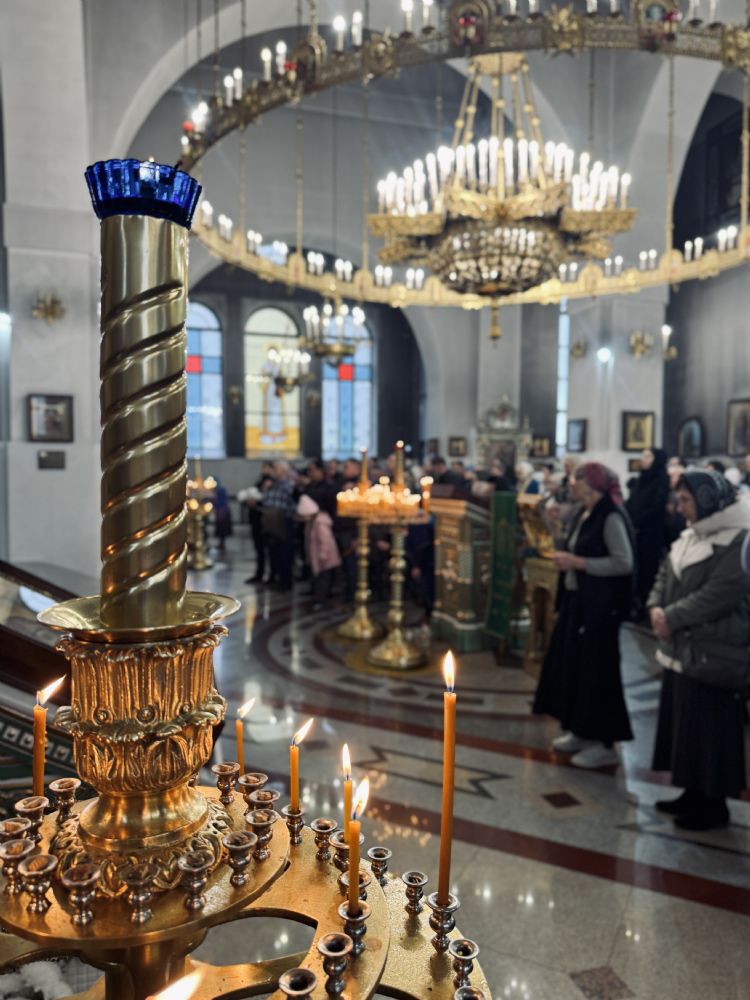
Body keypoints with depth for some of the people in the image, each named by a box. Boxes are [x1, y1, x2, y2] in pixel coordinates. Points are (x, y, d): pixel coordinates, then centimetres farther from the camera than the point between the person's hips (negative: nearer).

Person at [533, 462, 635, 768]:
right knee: (573, 664, 13)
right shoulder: (585, 513, 11)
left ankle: (604, 743, 12)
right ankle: (581, 731, 27)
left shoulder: (611, 516, -16)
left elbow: (624, 562, -23)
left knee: (596, 670, -1)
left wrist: (577, 562, -21)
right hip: (576, 600, 9)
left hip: (600, 606, -9)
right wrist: (567, 560, 0)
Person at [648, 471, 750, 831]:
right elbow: (665, 575, 14)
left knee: (710, 730, 1)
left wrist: (672, 618, -18)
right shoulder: (692, 534, 13)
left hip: (714, 652, -9)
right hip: (682, 646, 9)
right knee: (684, 723, 16)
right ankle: (694, 792, 30)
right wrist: (656, 607, -4)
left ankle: (714, 803, 16)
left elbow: (717, 596, -24)